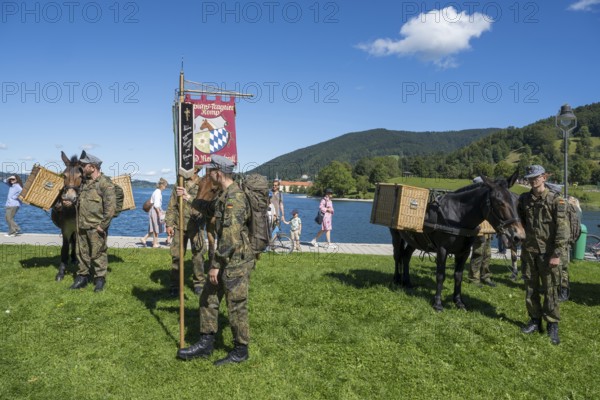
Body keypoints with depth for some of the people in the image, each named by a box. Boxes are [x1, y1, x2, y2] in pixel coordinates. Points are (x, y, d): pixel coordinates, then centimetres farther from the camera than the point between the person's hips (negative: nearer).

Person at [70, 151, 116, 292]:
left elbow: (111, 206, -18)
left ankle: (100, 279, 13)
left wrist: (103, 225, -16)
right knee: (82, 253, 15)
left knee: (98, 254, 1)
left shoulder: (105, 183, -13)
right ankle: (82, 277, 27)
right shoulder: (85, 182, 14)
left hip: (95, 227, -8)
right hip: (82, 226, 8)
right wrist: (78, 222, 13)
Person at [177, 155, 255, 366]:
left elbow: (230, 236, -25)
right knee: (208, 299, 15)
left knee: (236, 306, 3)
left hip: (236, 261, -10)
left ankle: (240, 351, 18)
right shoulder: (226, 195, 11)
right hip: (226, 259, 10)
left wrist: (216, 265, -20)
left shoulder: (234, 197, -21)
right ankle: (205, 344, 27)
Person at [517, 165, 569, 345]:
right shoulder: (524, 199, 5)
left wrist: (557, 254, -15)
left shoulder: (556, 200, -8)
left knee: (550, 289, 1)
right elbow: (519, 220, 19)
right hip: (528, 250, 4)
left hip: (547, 252, -4)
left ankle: (553, 325, 13)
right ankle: (535, 320, 25)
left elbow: (562, 230, -11)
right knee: (530, 288, 11)